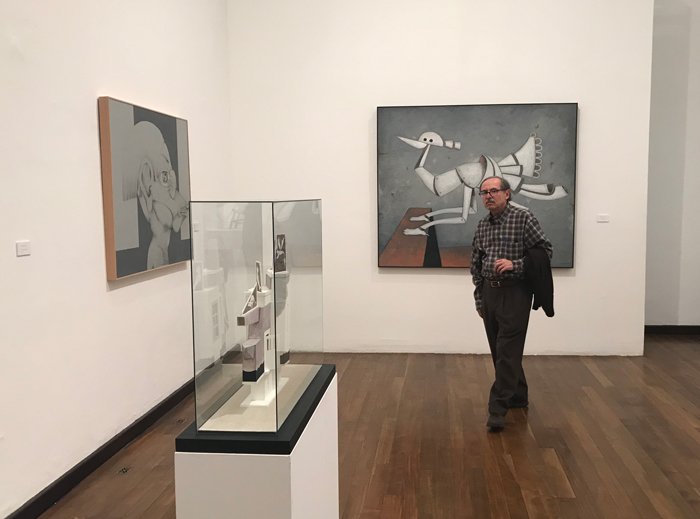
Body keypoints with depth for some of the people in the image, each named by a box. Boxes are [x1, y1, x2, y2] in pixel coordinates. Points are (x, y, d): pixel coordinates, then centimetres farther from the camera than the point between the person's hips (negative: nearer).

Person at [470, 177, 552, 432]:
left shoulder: (523, 216, -8)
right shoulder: (483, 225, 10)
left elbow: (545, 249, -7)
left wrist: (515, 264, -20)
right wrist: (479, 299, 16)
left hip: (515, 292, -6)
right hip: (489, 292, 7)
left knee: (508, 352, -8)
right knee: (498, 351, 13)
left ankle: (498, 410, -5)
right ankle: (518, 396, 30)